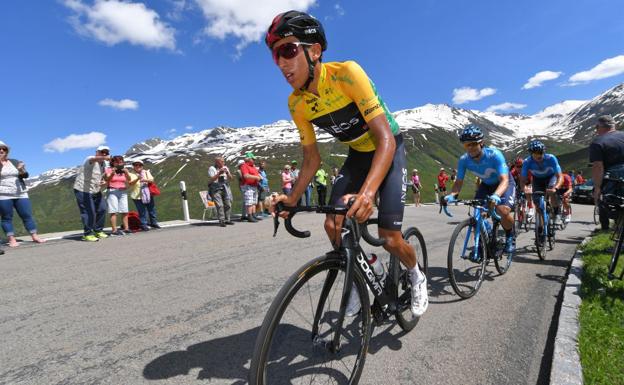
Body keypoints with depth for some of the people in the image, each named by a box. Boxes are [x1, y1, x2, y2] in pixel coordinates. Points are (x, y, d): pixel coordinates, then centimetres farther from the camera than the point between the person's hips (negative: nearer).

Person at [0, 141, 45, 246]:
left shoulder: (15, 162, 12)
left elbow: (25, 175, 5)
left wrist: (21, 171, -17)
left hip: (20, 194, 3)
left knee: (27, 215, 0)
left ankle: (35, 236, 3)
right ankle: (12, 240, 1)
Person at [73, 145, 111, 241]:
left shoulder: (103, 164, 8)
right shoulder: (90, 160, -17)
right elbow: (94, 159, -44)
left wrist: (104, 182, -3)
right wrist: (104, 158, -66)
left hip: (96, 191, 8)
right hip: (83, 190, -8)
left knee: (102, 209, 8)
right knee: (89, 212, -10)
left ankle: (98, 231, 24)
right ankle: (87, 234, 4)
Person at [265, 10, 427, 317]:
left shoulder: (346, 73, -29)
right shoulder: (296, 103, -12)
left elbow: (386, 138, -35)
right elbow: (312, 159, -2)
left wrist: (367, 192, -50)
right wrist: (292, 199, -15)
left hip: (389, 150, -5)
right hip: (358, 155, 5)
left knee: (390, 239, -11)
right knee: (332, 225, -11)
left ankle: (416, 277, 24)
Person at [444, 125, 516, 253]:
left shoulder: (494, 155, -33)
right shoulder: (464, 160, -21)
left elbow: (504, 180, -39)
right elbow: (459, 182, -18)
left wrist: (496, 195, -59)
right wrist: (451, 195, -39)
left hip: (504, 184, -4)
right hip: (486, 185, 4)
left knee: (503, 210, -28)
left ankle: (510, 237, 3)